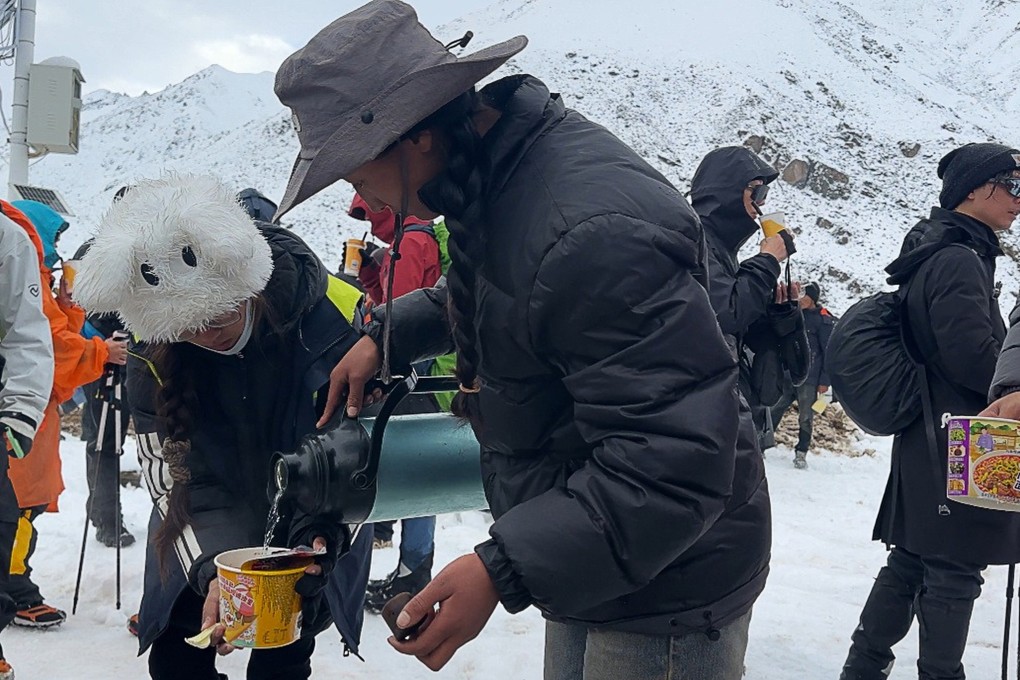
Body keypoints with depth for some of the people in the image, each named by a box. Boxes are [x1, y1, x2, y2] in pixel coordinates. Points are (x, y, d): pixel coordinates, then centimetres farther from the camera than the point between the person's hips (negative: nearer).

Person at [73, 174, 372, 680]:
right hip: (207, 533, 3)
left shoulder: (335, 320, -29)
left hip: (312, 527, -2)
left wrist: (320, 535, -38)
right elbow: (173, 475, -19)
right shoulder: (154, 346, -20)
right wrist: (213, 568, -34)